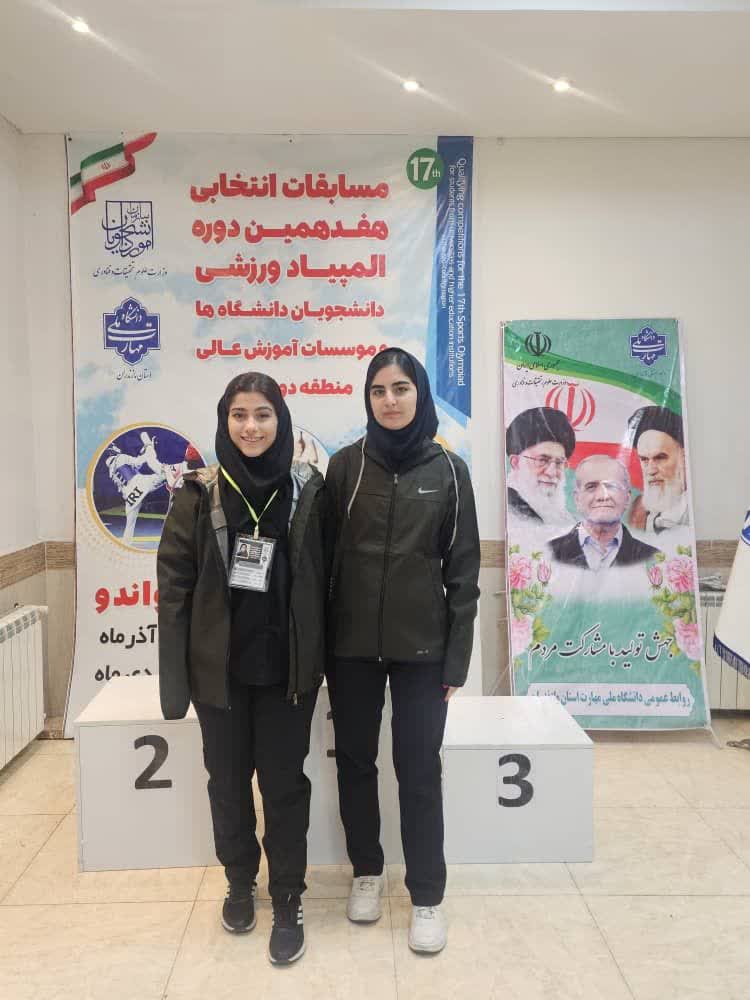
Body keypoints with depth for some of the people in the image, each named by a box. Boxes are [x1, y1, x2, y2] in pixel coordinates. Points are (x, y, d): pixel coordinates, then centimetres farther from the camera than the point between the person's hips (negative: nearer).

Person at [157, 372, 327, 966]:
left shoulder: (309, 492, -4)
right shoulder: (200, 494, -4)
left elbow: (323, 582, 0)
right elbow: (174, 585, -4)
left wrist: (321, 660, 0)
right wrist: (175, 678, -6)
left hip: (285, 666, -1)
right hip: (219, 665, 1)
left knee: (284, 784, 8)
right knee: (228, 780, 16)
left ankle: (289, 903, 26)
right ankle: (240, 882, 40)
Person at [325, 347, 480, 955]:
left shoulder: (448, 471, -1)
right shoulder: (346, 465, 0)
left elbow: (462, 569, 0)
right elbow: (324, 555, 1)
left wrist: (457, 658, -3)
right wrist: (319, 641, -2)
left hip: (421, 645, -1)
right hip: (352, 643, 2)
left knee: (419, 769, 5)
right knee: (355, 760, 13)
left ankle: (427, 896, 22)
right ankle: (366, 871, 34)